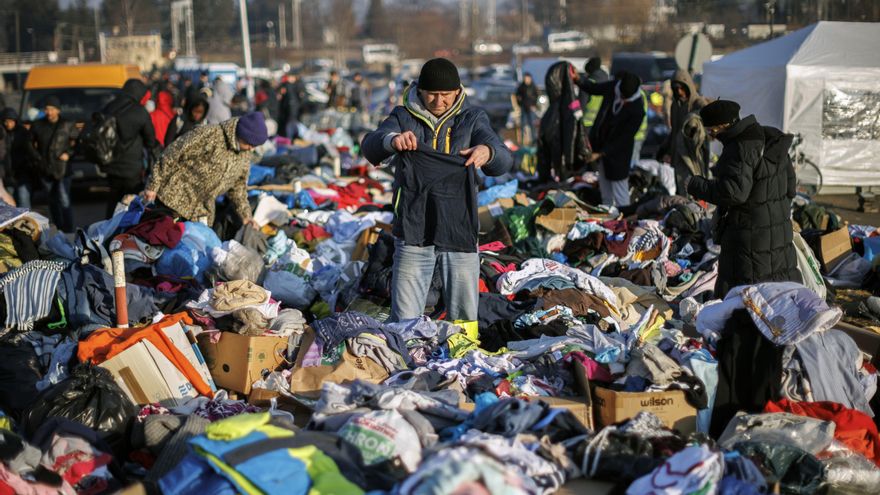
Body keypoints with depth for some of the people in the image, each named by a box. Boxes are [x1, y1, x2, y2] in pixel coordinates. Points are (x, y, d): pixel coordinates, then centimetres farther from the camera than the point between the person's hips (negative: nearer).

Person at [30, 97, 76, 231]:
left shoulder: (67, 125, -1)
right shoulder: (37, 126, 6)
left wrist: (68, 154, -9)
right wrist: (36, 158, 5)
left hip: (62, 170, -4)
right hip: (45, 170, 4)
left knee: (64, 201, -11)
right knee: (53, 201, 14)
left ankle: (68, 231, -6)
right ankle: (58, 230, 26)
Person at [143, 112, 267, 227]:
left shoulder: (245, 156, 3)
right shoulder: (207, 135, -19)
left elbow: (238, 185, 17)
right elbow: (171, 157, -16)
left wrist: (245, 215, 8)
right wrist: (153, 186, -13)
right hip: (173, 202, -6)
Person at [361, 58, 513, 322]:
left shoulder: (472, 119, 5)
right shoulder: (404, 117, 4)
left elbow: (503, 161, -8)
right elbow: (370, 147, -12)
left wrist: (488, 152, -33)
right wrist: (392, 140, -36)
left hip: (460, 231, 1)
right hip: (413, 230, -1)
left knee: (464, 317, 9)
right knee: (404, 319, 3)